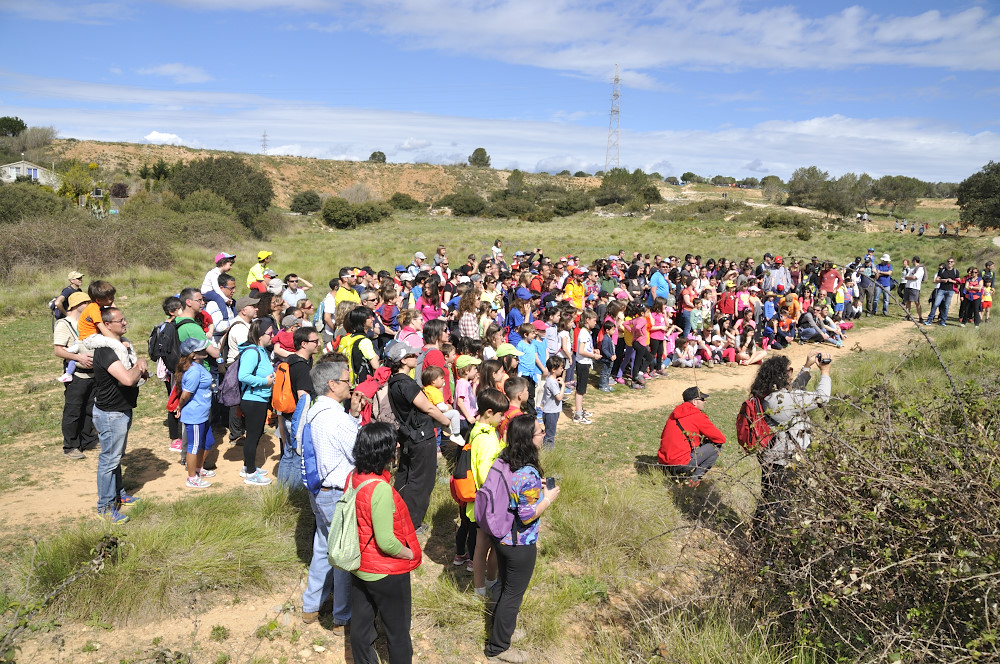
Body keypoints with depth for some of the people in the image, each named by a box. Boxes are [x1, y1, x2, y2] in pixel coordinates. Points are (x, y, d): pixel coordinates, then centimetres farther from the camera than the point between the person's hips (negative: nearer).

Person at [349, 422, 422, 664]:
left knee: (360, 623, 22)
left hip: (358, 565, 7)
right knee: (397, 629, 15)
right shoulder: (380, 489, -31)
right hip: (385, 572, -7)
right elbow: (386, 541, -28)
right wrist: (411, 554, -11)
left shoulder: (353, 476, -7)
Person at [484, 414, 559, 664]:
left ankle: (500, 619, 53)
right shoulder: (529, 475, -32)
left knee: (503, 582, 29)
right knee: (513, 593, 12)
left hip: (500, 537, 8)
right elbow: (528, 516, -26)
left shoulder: (501, 461, -7)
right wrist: (548, 498, -13)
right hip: (520, 545, -7)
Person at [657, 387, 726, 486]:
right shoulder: (698, 416, -6)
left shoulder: (674, 414, 15)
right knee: (717, 446, 3)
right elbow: (721, 439, -1)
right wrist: (707, 439, 22)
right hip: (680, 465, -8)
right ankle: (694, 478, -2)